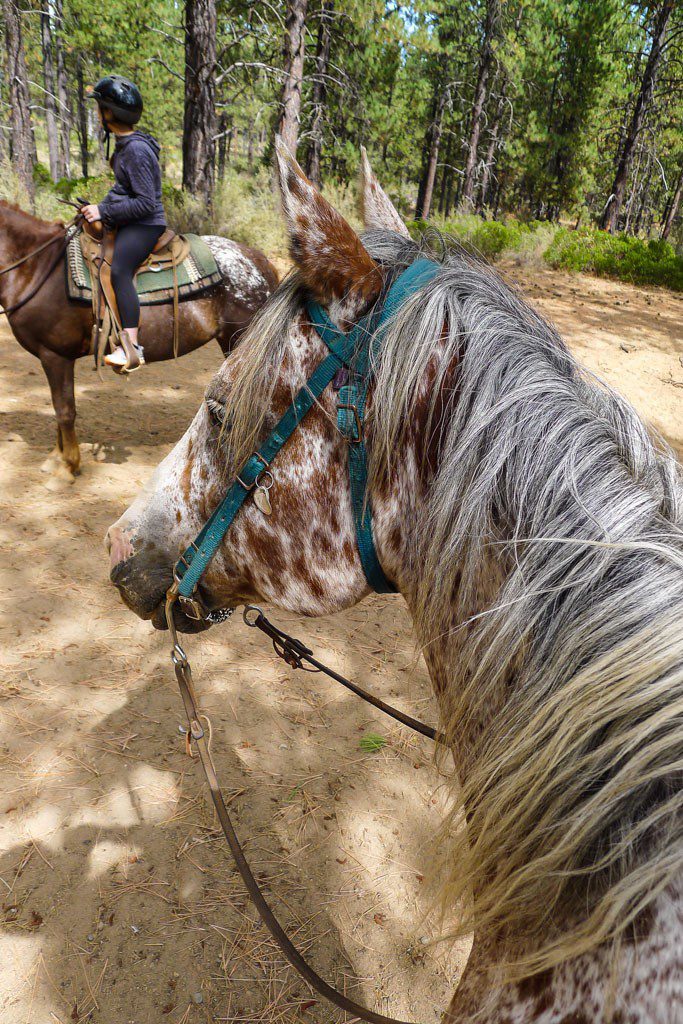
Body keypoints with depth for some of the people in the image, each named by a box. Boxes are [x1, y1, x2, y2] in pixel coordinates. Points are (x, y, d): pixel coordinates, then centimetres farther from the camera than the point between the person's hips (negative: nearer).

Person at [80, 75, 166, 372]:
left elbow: (146, 203, -22)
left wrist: (104, 211, -18)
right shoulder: (125, 144, 12)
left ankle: (131, 348, -35)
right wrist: (101, 206, 10)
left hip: (145, 224, -11)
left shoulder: (136, 150, -18)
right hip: (129, 222, 11)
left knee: (119, 270, -29)